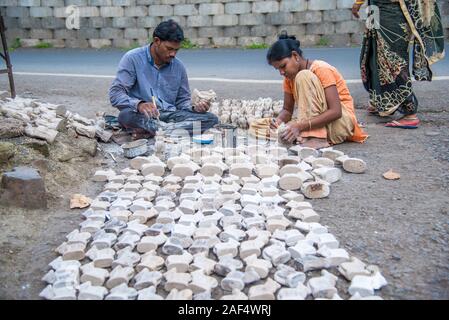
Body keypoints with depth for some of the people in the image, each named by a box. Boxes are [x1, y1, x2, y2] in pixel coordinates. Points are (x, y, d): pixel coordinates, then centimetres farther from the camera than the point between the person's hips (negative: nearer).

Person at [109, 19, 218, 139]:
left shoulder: (178, 66, 8)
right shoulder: (133, 59, -5)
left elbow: (182, 101, 16)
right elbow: (115, 94, -11)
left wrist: (194, 108, -8)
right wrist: (139, 105, -31)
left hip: (170, 115, 5)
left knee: (211, 119, -19)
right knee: (126, 116, -38)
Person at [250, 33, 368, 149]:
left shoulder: (321, 69, -16)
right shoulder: (290, 77, 5)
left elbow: (336, 111, -24)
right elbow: (287, 110, 8)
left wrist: (300, 126, -33)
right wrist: (279, 120, -17)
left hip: (341, 121, -6)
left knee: (303, 77, -28)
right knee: (256, 126, -9)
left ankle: (317, 138, -31)